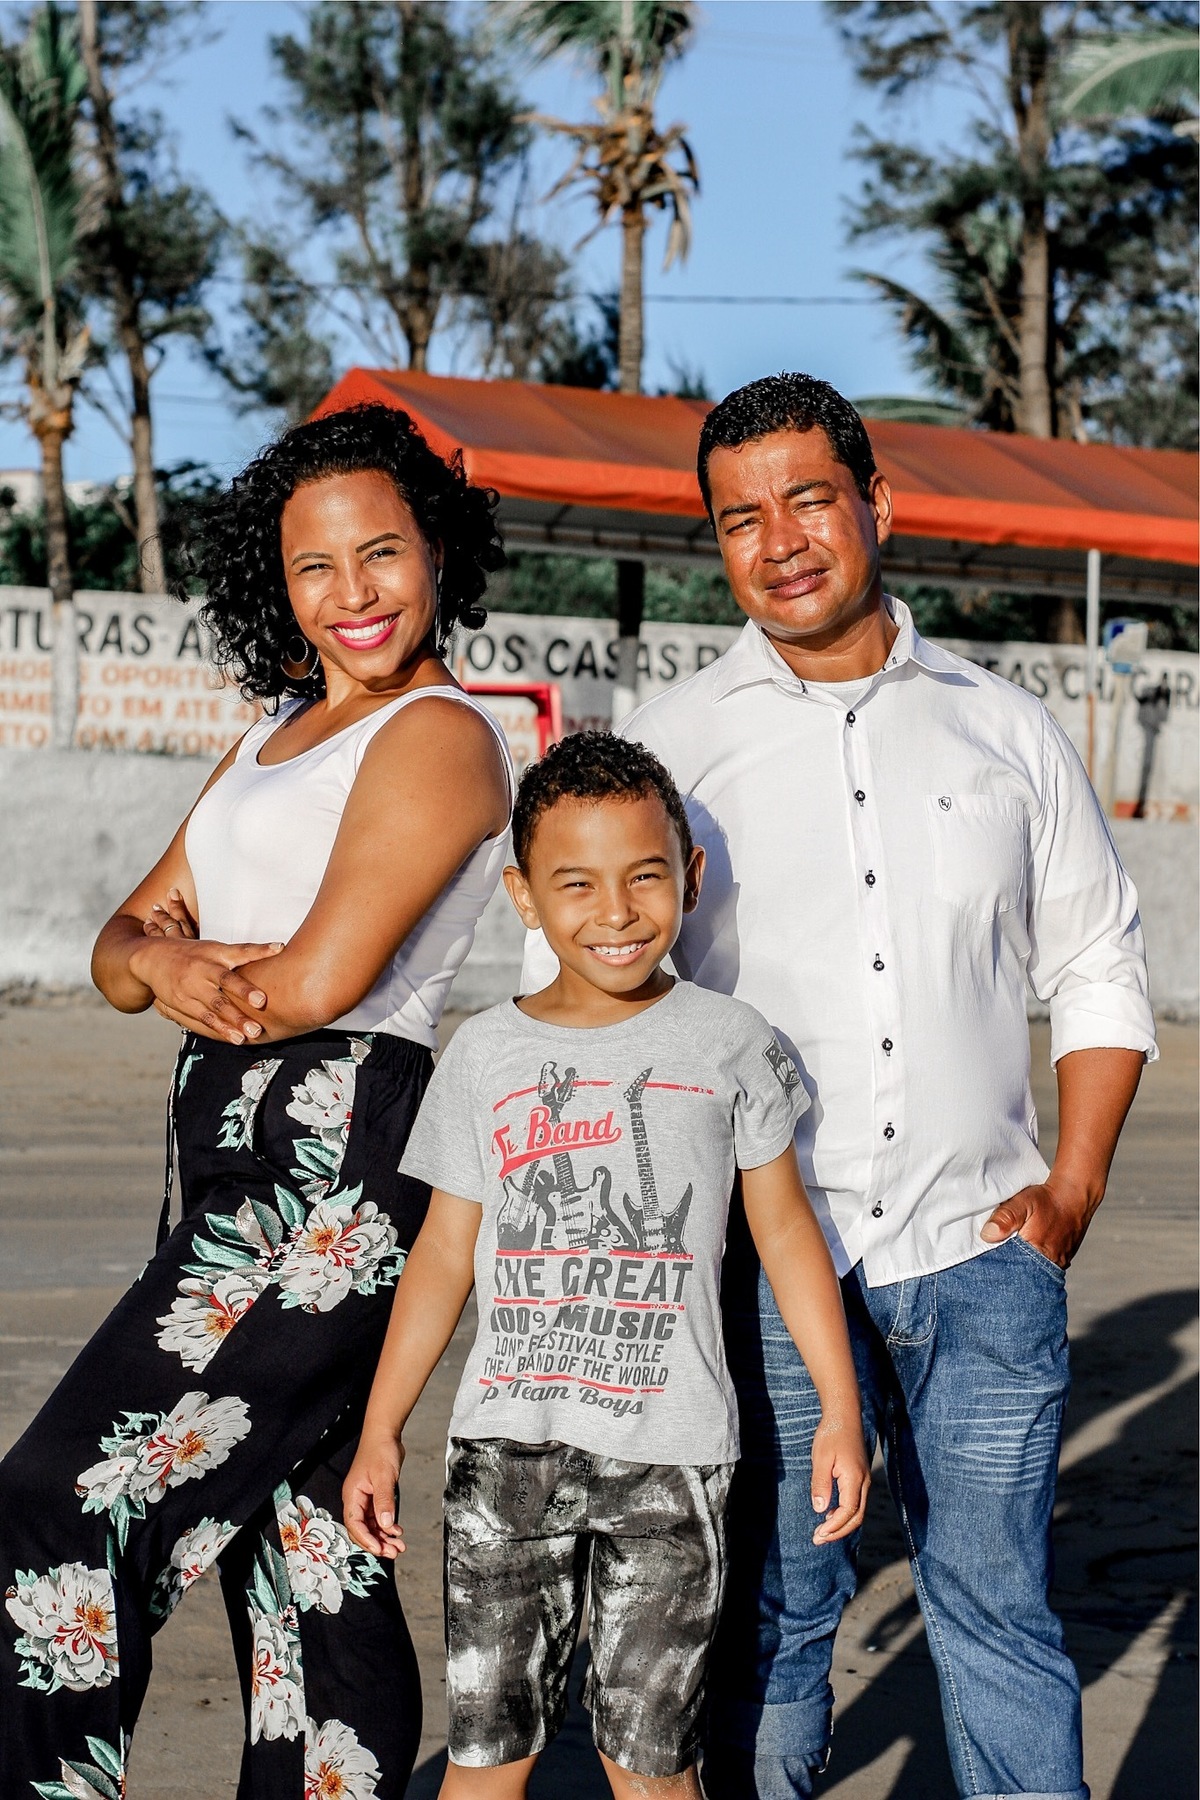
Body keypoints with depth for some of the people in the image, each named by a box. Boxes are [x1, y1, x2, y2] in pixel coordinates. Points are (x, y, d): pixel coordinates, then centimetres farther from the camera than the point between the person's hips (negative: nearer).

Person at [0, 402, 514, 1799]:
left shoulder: (437, 737, -6)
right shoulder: (279, 734, 21)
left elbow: (319, 980, -17)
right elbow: (121, 947, 16)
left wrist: (184, 959, 3)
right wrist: (163, 961, -8)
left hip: (330, 1183, -9)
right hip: (247, 1174, 9)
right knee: (302, 1561, 10)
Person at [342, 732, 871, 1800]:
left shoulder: (728, 1043, 2)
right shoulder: (487, 1055, 6)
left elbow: (785, 1230, 8)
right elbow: (445, 1253, 11)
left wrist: (841, 1411, 4)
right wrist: (381, 1432, 9)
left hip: (669, 1454, -1)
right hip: (506, 1446, 2)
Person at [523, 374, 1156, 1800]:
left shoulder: (1006, 730, 10)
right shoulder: (668, 746, 4)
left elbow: (1099, 971, 17)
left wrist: (1074, 1188, 5)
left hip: (978, 1254, 1)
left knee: (997, 1608, 1)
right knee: (768, 1612, 5)